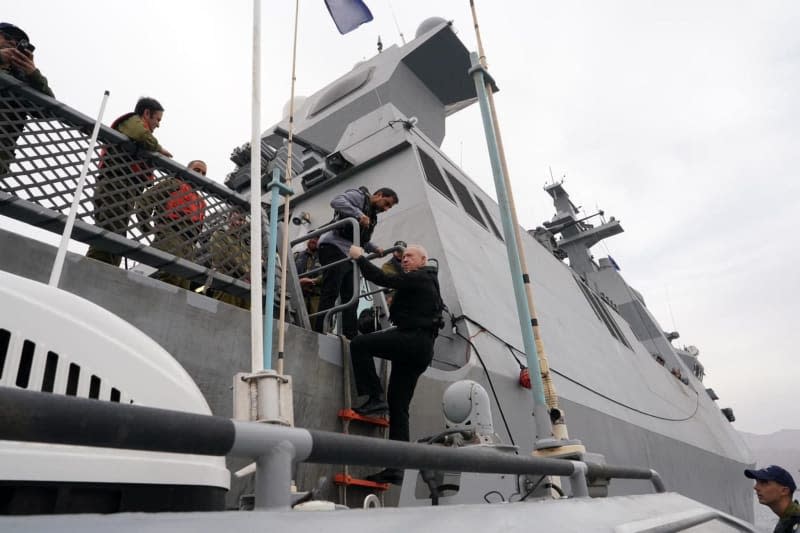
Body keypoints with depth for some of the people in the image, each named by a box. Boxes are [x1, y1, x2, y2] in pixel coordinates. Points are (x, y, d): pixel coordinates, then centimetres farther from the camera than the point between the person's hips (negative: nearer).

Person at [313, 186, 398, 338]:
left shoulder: (372, 216, 26)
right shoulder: (359, 195, 1)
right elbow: (336, 201, -17)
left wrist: (375, 249, 14)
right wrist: (359, 214, -25)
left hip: (348, 255, 9)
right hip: (334, 247, -9)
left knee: (350, 299, 5)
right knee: (331, 293, -15)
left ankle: (351, 338, 6)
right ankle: (319, 332, -17)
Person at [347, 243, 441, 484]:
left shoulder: (420, 278, 0)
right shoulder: (429, 283, 30)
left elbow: (383, 279, -10)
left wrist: (359, 257, -1)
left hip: (412, 340, -10)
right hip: (420, 350, 10)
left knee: (359, 344, -15)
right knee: (398, 406, 6)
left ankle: (375, 398, -17)